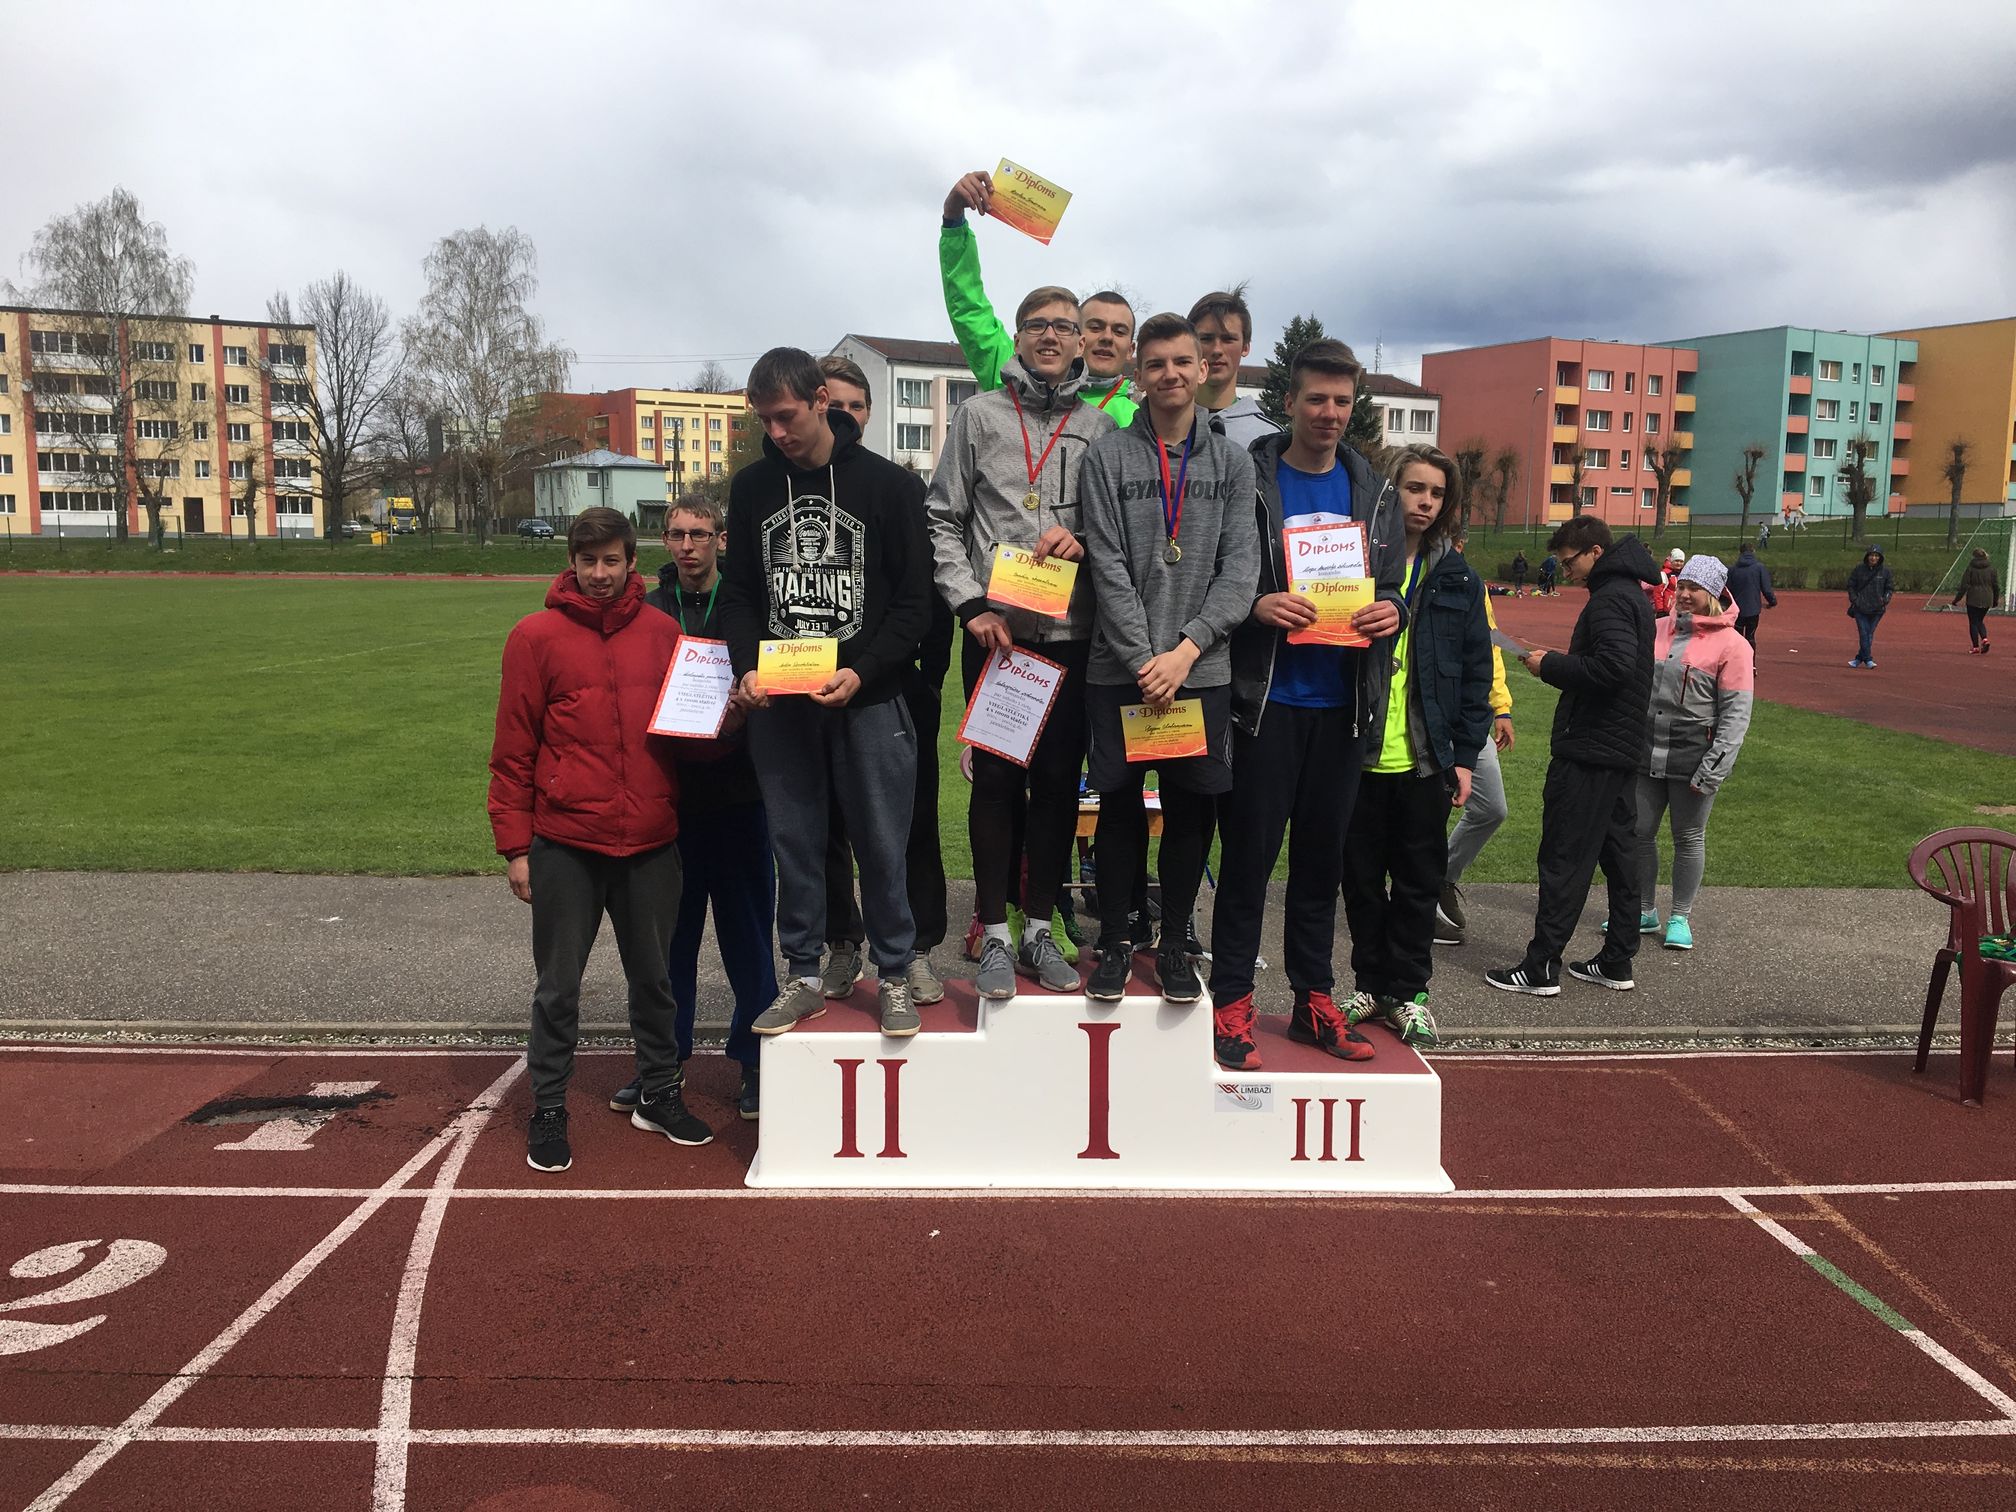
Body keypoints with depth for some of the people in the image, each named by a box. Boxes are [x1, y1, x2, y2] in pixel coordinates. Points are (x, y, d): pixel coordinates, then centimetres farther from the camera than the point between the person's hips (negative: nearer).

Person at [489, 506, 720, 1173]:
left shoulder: (663, 632, 6)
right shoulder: (535, 636, -2)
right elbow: (513, 750, -2)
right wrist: (515, 847, -4)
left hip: (652, 843, 3)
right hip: (565, 844, -3)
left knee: (654, 976, 14)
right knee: (558, 986, 7)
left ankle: (660, 1094, 29)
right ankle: (548, 1111, 20)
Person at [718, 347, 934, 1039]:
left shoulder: (890, 484, -3)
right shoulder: (752, 487, 7)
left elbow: (914, 601, -4)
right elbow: (738, 594, 11)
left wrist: (861, 673, -17)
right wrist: (747, 668, -7)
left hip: (868, 698, -3)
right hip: (777, 704, 3)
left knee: (882, 844, 3)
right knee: (793, 842, 9)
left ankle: (894, 976, 18)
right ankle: (804, 977, 23)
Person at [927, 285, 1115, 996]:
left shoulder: (1100, 427, 10)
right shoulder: (979, 415, 5)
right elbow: (943, 522, 3)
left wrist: (1083, 540, -9)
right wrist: (972, 605, -8)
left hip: (1071, 635, 2)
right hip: (995, 630, -2)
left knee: (1058, 781, 6)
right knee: (995, 780, 1)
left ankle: (1039, 929, 18)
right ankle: (995, 936, 11)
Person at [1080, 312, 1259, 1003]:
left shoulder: (1232, 462, 8)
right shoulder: (1107, 456, 2)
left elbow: (1240, 568, 0)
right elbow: (1109, 567, -5)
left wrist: (1186, 649, -13)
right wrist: (1144, 660, -13)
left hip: (1203, 670, 2)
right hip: (1120, 670, -1)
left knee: (1192, 810, 6)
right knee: (1119, 806, 5)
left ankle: (1174, 944, 21)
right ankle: (1114, 940, 21)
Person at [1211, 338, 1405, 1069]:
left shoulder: (1374, 494, 10)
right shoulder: (1248, 481, -3)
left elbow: (1390, 587, 14)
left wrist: (1389, 611, -8)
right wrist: (1254, 606, -22)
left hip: (1340, 702, 4)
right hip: (1265, 699, -4)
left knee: (1323, 856, 12)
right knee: (1249, 855, 0)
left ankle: (1314, 1001, 23)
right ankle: (1231, 1004, 10)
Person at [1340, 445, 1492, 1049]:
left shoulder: (1458, 579, 5)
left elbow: (1476, 674, 6)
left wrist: (1465, 755, 1)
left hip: (1425, 757, 1)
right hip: (1359, 752, -1)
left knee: (1419, 880, 9)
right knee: (1362, 877, 10)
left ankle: (1407, 991, 21)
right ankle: (1370, 982, 26)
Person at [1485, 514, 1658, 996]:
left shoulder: (1610, 599, -16)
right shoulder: (1632, 593, 17)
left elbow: (1612, 666, -27)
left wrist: (1551, 665, -16)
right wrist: (1559, 661, 10)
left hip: (1589, 751, -11)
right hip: (1621, 748, 11)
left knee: (1564, 859, -6)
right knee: (1618, 854, 13)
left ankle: (1541, 968, -3)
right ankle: (1617, 961, 22)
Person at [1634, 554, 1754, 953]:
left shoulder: (1732, 645, -5)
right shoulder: (1657, 631, 8)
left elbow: (1737, 713, -8)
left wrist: (1712, 769, -14)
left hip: (1693, 759, -4)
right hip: (1646, 755, 4)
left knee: (1689, 838, 8)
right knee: (1639, 832, 7)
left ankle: (1681, 918, 21)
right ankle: (1644, 911, 22)